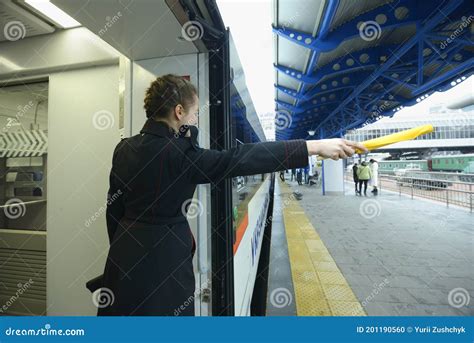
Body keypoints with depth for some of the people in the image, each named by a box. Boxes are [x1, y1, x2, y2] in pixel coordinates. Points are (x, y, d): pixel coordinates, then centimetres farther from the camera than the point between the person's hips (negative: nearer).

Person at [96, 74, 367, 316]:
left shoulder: (124, 148, 1)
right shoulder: (176, 153, -24)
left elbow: (114, 206, 7)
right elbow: (237, 159, -31)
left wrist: (122, 249, 20)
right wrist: (315, 146, -27)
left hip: (126, 256, 8)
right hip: (162, 259, -7)